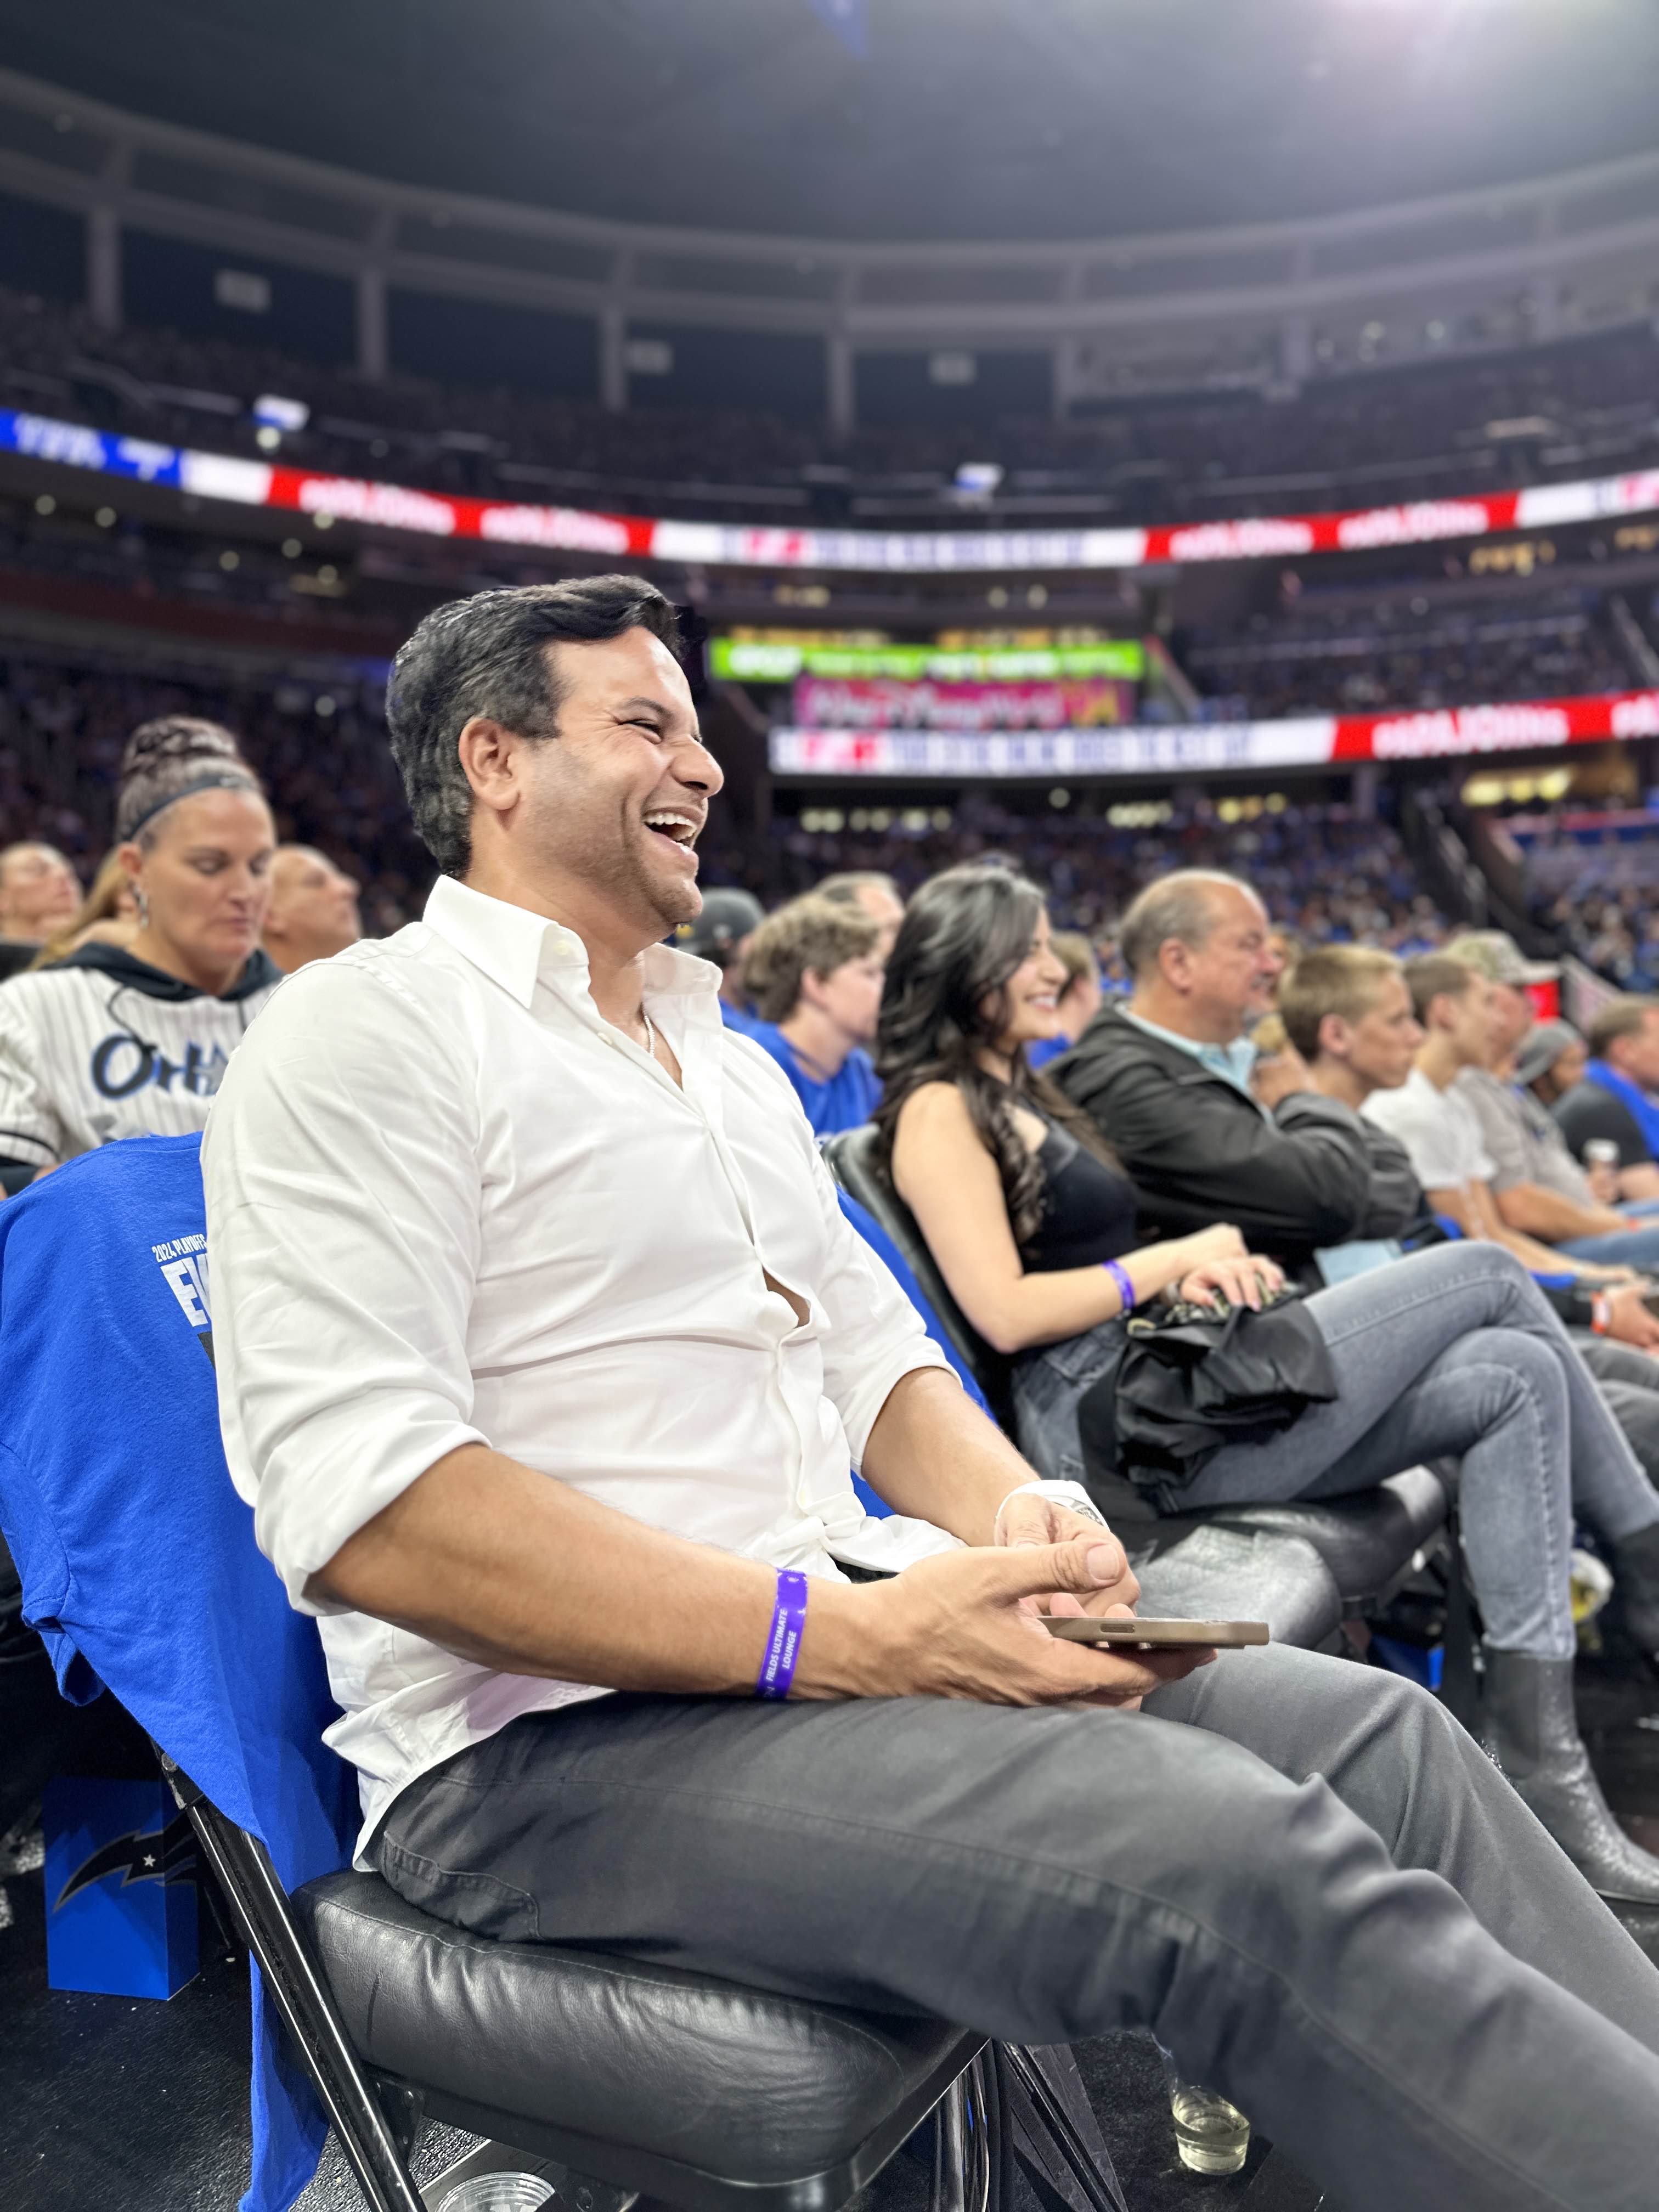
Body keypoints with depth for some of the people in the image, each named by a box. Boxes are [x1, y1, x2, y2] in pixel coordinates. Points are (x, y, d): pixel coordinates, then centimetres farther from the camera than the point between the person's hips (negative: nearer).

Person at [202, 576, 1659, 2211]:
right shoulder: (364, 1031, -7)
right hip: (554, 1742, -7)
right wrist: (832, 1631, -23)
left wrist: (1010, 1507, -1)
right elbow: (357, 1497, -19)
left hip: (825, 1643, 8)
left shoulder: (731, 1061, 19)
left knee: (1375, 1737, -6)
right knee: (1232, 1853, -25)